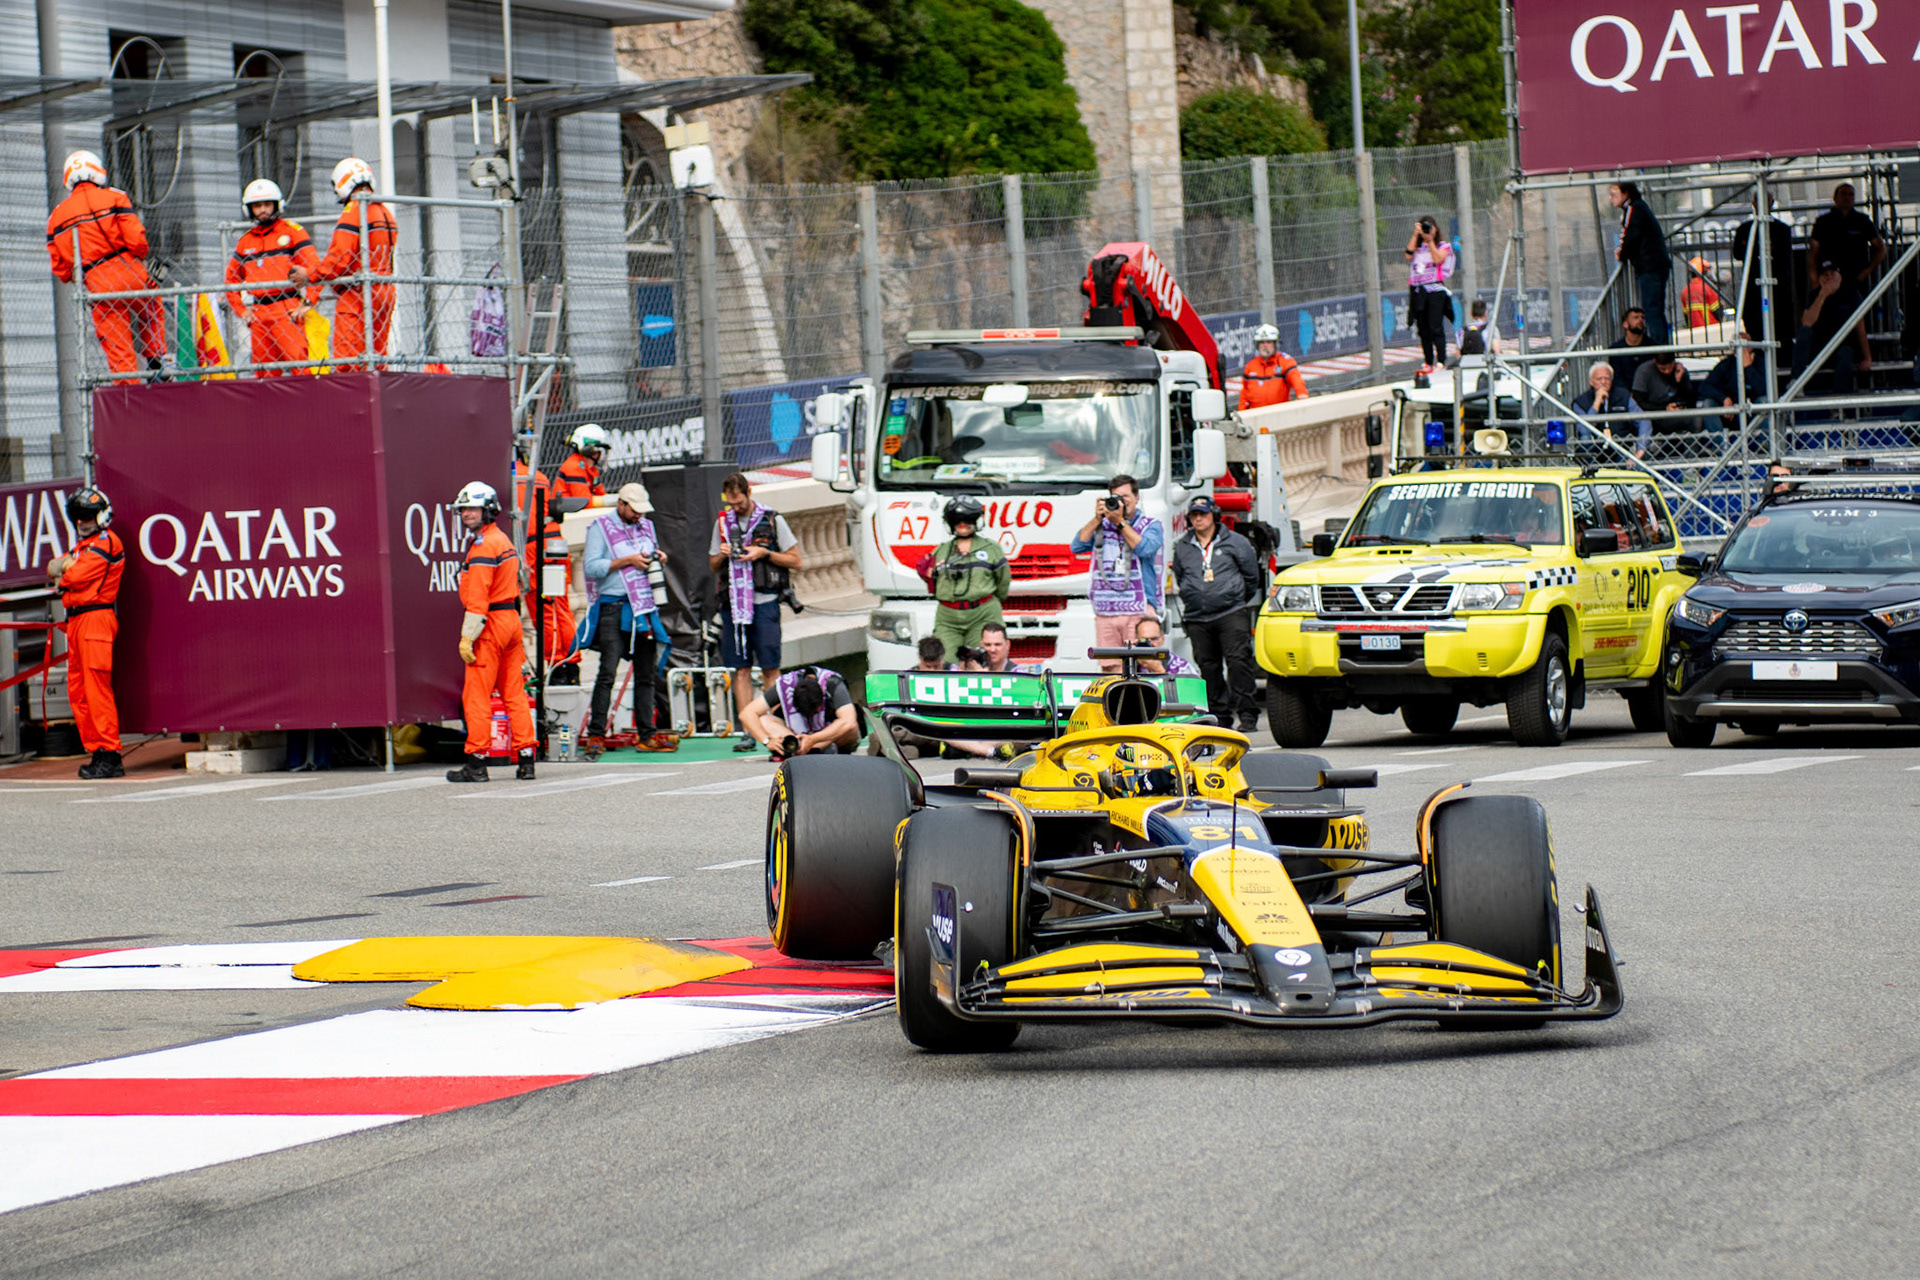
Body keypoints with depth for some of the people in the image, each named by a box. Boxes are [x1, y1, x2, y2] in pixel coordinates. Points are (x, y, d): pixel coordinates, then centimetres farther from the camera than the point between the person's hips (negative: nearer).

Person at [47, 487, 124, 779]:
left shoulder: (106, 541, -6)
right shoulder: (83, 545, 25)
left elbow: (77, 577, -14)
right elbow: (53, 568, 17)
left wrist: (64, 573, 7)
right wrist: (66, 563, -4)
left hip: (96, 617, -10)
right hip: (76, 620, 10)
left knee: (96, 687, -14)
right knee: (77, 690, 7)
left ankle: (110, 754, -17)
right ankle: (95, 752, 9)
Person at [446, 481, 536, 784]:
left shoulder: (483, 546, -13)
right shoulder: (504, 541, 16)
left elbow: (477, 597, -19)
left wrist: (467, 637, -18)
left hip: (491, 623, -9)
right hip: (512, 621, 9)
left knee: (477, 695, -4)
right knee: (514, 693, 9)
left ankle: (476, 763, -4)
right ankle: (526, 761, 8)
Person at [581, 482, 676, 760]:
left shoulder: (646, 526, 16)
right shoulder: (601, 527, -3)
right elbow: (590, 567, -11)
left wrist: (659, 558, 5)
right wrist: (627, 561, -16)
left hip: (645, 607, 6)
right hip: (614, 608, -6)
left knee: (646, 673, 8)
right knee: (608, 671, -13)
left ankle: (646, 735, 14)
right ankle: (595, 735, -11)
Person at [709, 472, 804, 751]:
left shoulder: (773, 521, 2)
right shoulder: (723, 522, 13)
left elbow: (795, 561, 3)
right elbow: (713, 566, 21)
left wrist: (764, 553, -10)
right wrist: (722, 555, -1)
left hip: (764, 601, -3)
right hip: (733, 601, 3)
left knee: (770, 669, -5)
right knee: (741, 669, 1)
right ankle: (747, 731, 1)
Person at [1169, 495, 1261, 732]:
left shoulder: (1234, 542, 4)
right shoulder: (1182, 548, 12)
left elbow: (1251, 576, 11)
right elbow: (1180, 578, 26)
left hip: (1231, 614, -3)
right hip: (1197, 619, 3)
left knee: (1238, 661, -12)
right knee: (1208, 666, 3)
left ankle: (1247, 714, -11)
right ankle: (1220, 715, 10)